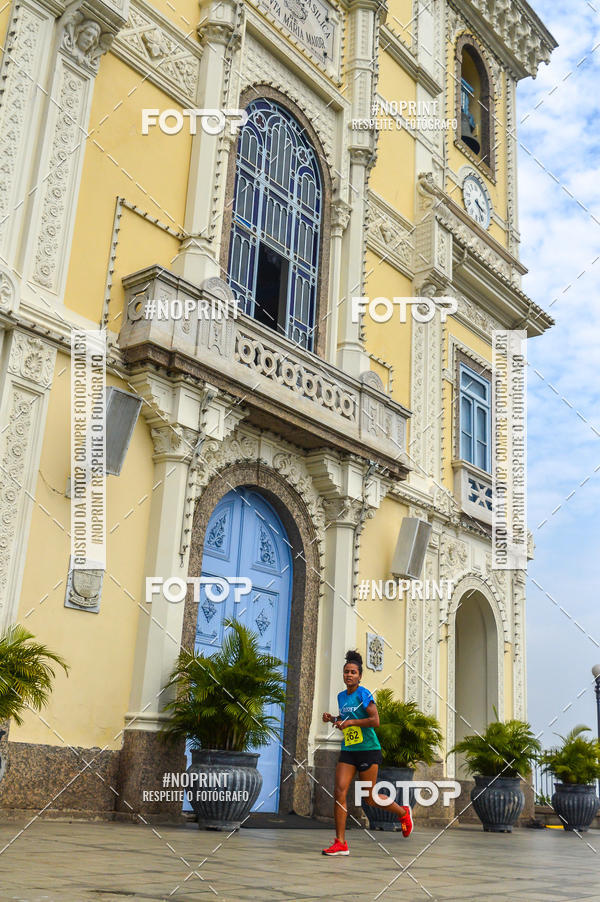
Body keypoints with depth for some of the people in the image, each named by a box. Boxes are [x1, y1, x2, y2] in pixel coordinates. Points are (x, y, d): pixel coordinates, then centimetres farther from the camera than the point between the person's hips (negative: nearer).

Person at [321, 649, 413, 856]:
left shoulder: (363, 693, -10)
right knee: (340, 792, -8)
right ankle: (340, 844, -4)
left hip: (368, 750, -6)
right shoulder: (341, 696, 12)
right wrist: (332, 719, 8)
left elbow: (375, 721, -19)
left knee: (370, 798, 4)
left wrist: (349, 722, -20)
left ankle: (403, 812, 31)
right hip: (348, 750, 6)